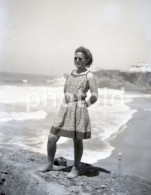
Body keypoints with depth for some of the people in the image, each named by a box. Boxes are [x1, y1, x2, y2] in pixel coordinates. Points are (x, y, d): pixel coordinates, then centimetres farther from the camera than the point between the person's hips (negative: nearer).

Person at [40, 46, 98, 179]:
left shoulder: (89, 75, -6)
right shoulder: (72, 73, 12)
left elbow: (95, 96, -11)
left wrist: (85, 104, -3)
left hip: (79, 111, -6)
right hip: (65, 110, 6)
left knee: (77, 141, 5)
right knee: (51, 138, 4)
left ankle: (75, 169, 20)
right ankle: (50, 164, 23)